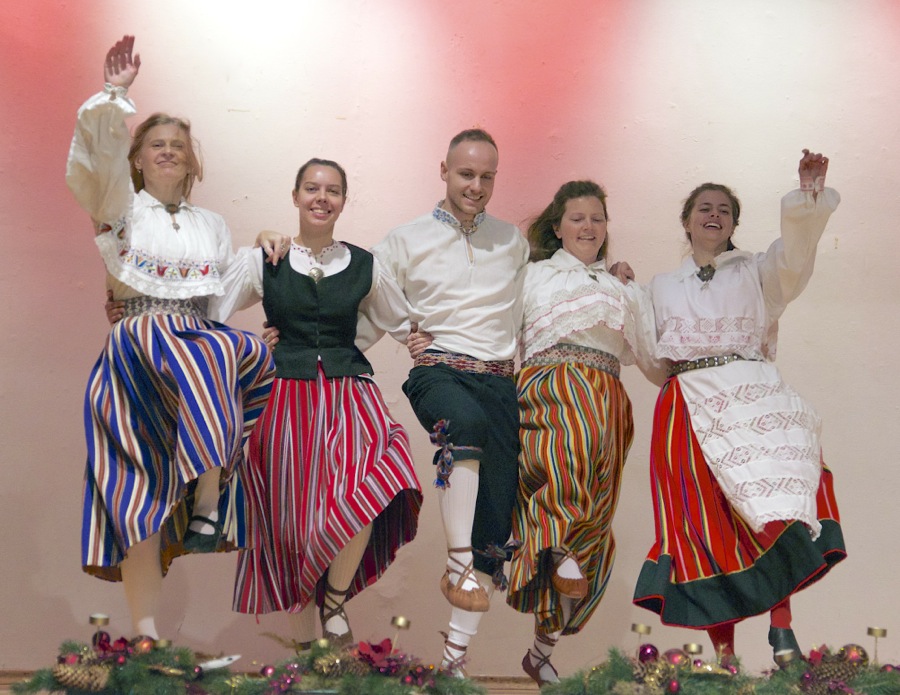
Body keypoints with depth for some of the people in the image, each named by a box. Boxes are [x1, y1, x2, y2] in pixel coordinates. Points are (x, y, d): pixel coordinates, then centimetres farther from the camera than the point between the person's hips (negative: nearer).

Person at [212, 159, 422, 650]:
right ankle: (304, 639, 16)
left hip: (348, 392, 0)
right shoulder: (262, 262, 5)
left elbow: (399, 322, 23)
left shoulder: (365, 266, 9)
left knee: (362, 492, -26)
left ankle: (336, 601, -4)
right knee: (291, 519, 0)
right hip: (285, 397, 0)